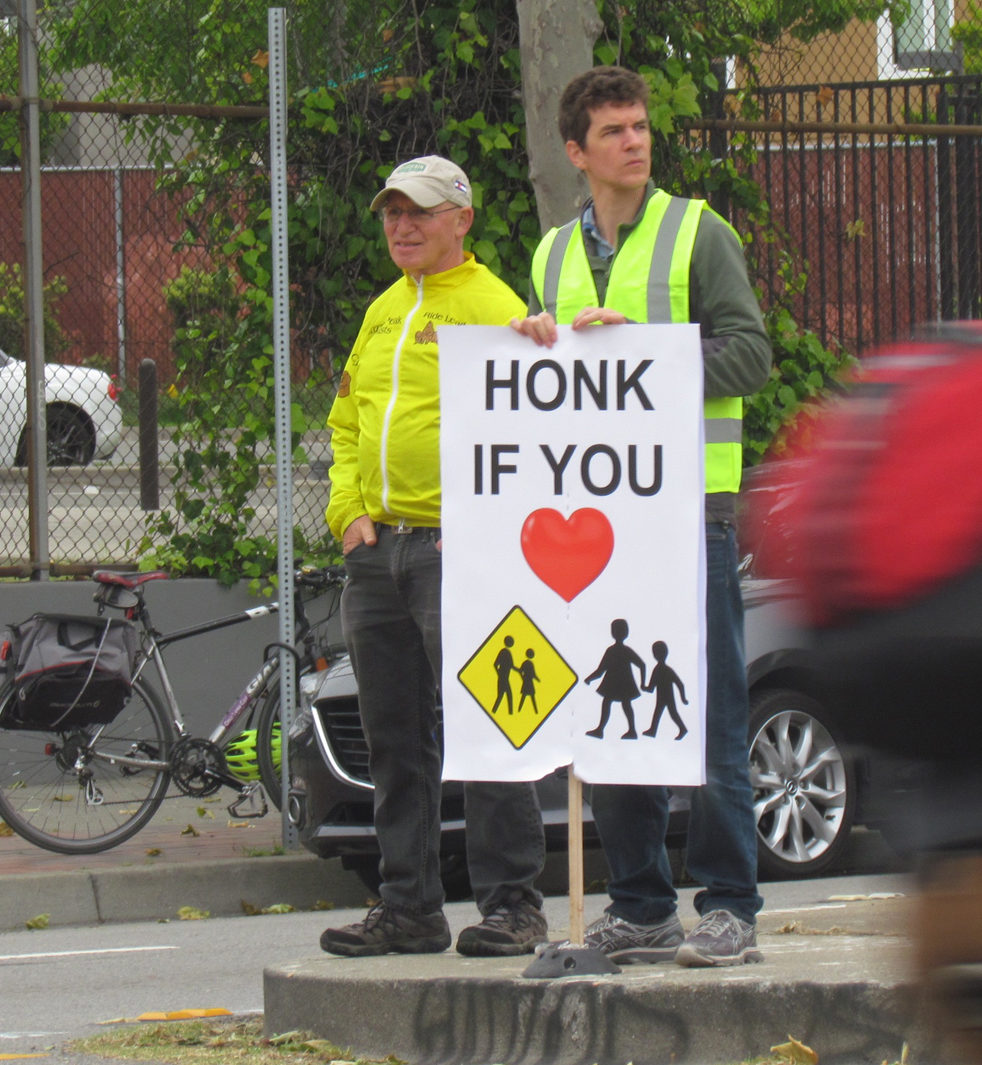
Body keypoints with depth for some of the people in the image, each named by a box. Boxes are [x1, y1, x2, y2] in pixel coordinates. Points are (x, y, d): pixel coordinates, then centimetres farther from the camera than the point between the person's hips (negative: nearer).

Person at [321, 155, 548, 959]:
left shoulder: (493, 308, -3)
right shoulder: (383, 314, 20)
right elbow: (347, 423, 24)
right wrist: (349, 512, 8)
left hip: (457, 551, -7)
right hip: (376, 552, 7)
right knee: (395, 741, 9)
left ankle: (512, 905, -4)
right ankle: (409, 908, 14)